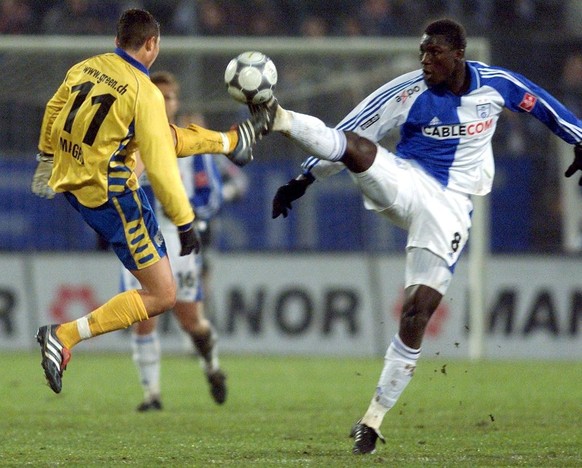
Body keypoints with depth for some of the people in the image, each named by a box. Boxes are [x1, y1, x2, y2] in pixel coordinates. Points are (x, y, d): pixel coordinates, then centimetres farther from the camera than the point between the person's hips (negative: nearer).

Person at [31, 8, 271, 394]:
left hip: (69, 182, 8)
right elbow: (160, 169, -21)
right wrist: (185, 224, -13)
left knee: (168, 137, 26)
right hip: (112, 197, -8)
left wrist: (47, 156, 35)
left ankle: (232, 141, 52)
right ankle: (63, 336, -9)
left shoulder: (83, 69, -1)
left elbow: (52, 113, 17)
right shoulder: (145, 93, -20)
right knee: (162, 296, -1)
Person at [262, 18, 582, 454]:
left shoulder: (496, 84, -3)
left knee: (419, 309, -9)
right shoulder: (408, 92, -10)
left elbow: (540, 102, 16)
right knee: (355, 146, -32)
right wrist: (302, 181, -9)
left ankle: (374, 417, -4)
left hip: (450, 207, 0)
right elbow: (351, 132, -7)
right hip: (406, 184, 0)